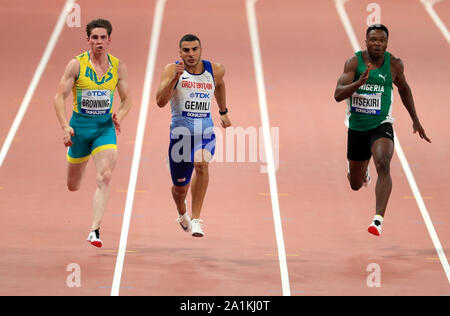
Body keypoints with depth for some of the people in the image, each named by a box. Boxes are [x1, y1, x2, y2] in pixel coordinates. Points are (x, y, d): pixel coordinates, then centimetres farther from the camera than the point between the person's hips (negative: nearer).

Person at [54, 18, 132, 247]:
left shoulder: (118, 67, 1)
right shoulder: (76, 64, -6)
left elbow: (127, 99, 12)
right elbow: (59, 96, -7)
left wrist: (120, 115, -9)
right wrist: (65, 126, -18)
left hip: (105, 127, 1)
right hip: (80, 125, -1)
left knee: (104, 177, -22)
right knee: (73, 187, 12)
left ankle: (95, 230, -23)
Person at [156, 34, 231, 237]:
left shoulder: (215, 70, 2)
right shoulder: (172, 70, -8)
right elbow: (160, 102, -21)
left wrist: (223, 112, 35)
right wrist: (175, 78, -33)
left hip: (206, 131, 1)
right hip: (181, 132, -1)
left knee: (201, 163, -32)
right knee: (180, 187, 10)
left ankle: (196, 220, -27)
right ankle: (182, 214, 47)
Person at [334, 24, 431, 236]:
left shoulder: (394, 64, -5)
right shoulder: (354, 62, -11)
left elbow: (404, 88, 15)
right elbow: (338, 95, -21)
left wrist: (415, 121, 16)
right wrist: (359, 83, -39)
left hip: (381, 126, -1)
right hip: (356, 128, 1)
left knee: (383, 165, -32)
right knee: (356, 185, 16)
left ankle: (378, 220, -38)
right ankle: (364, 173, 57)